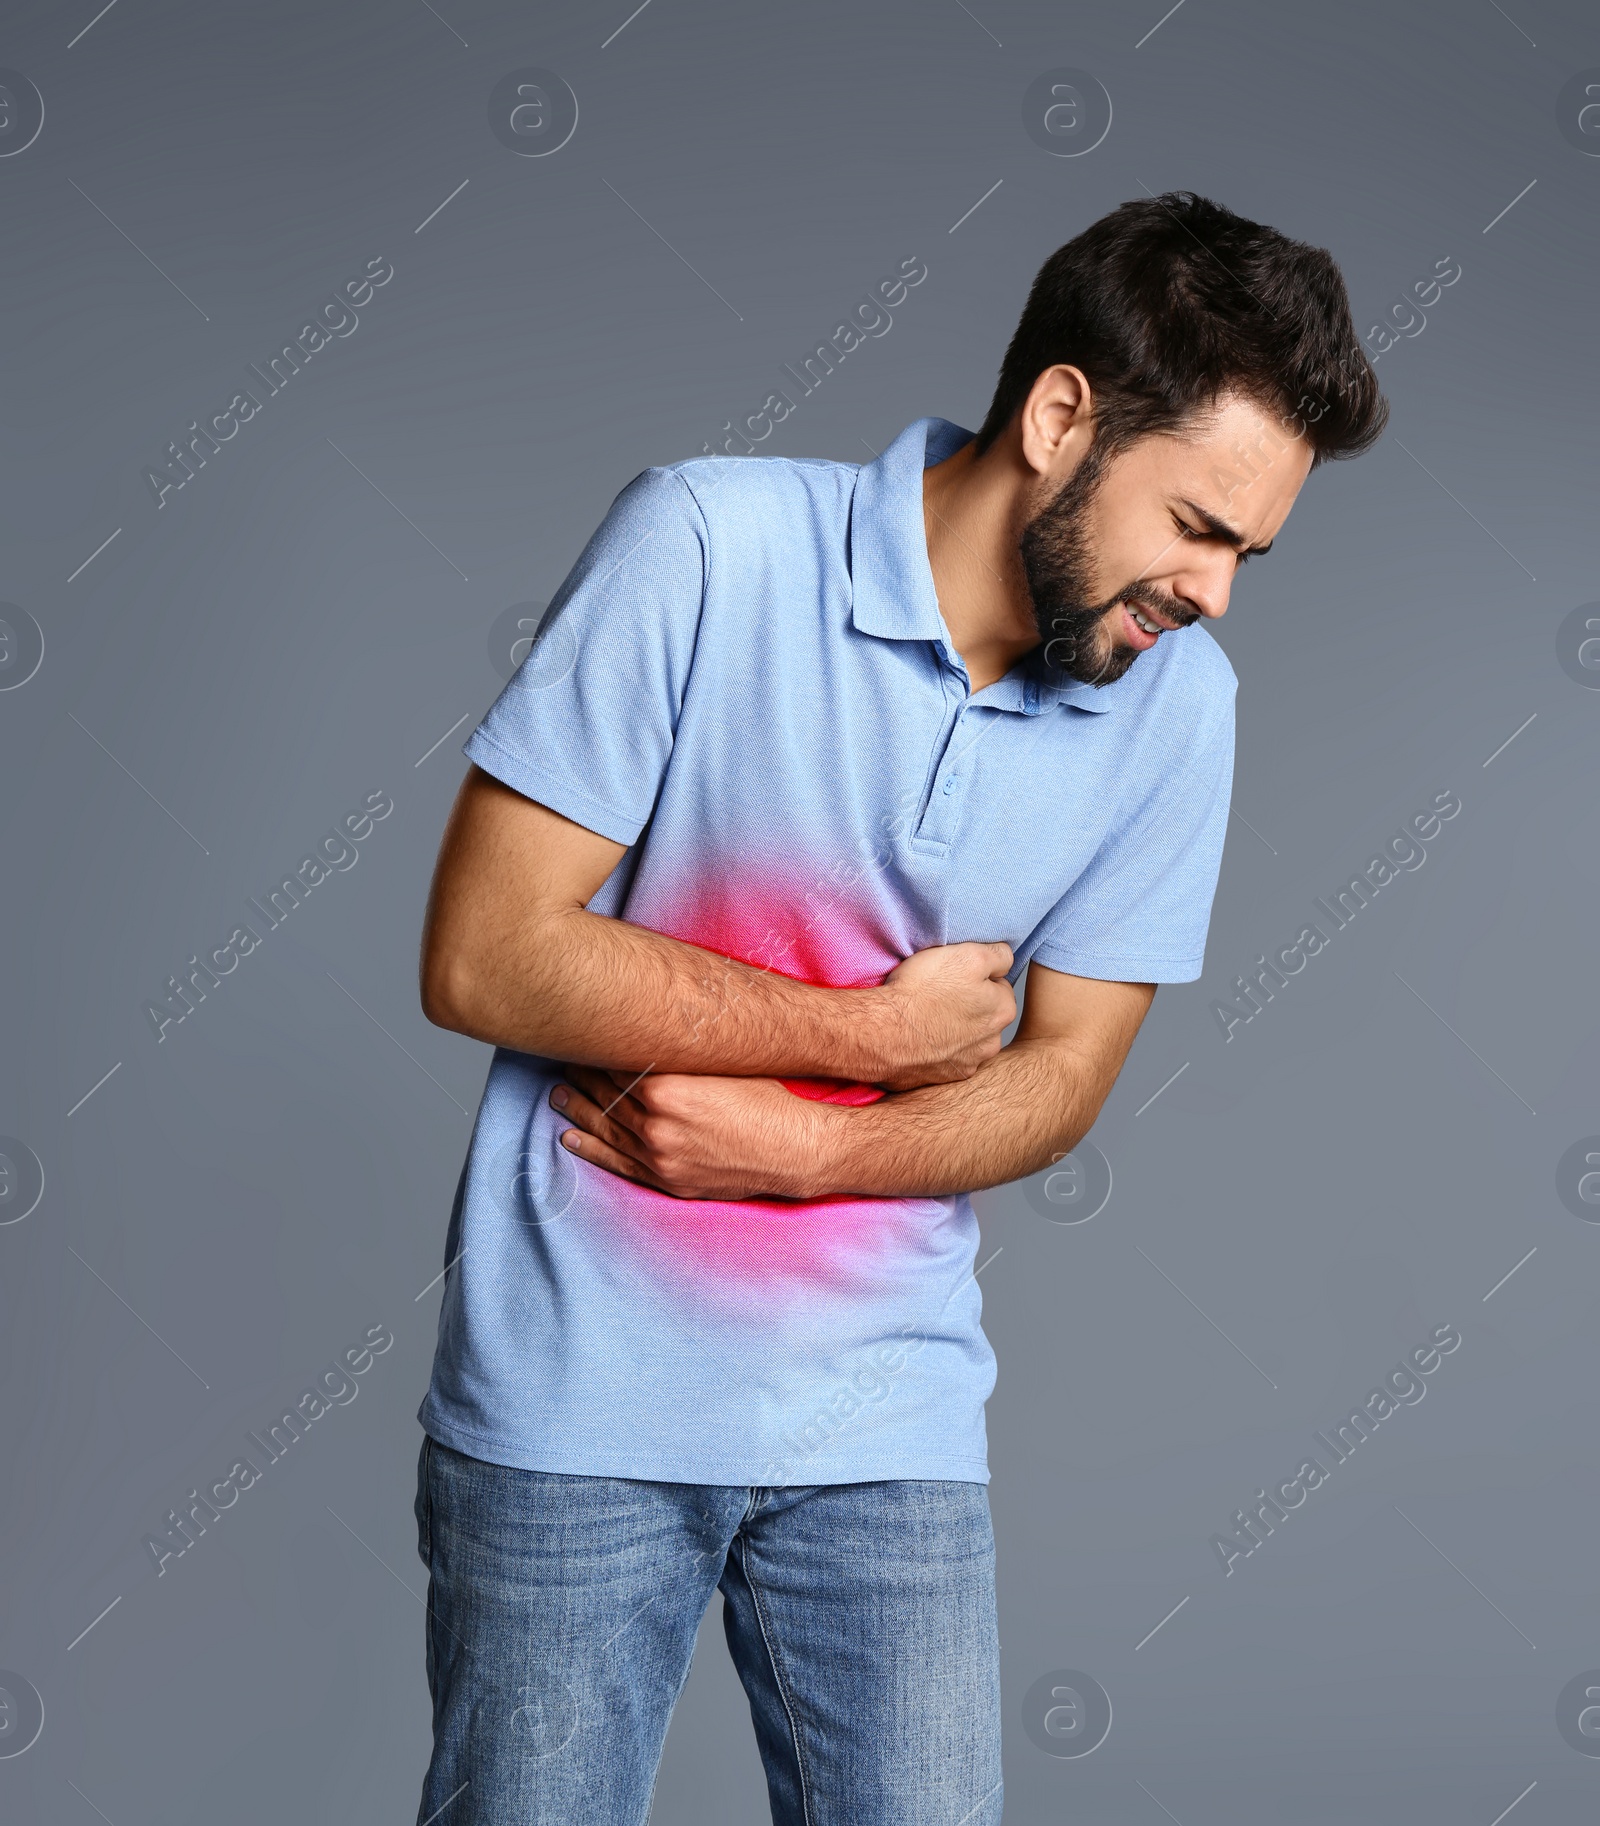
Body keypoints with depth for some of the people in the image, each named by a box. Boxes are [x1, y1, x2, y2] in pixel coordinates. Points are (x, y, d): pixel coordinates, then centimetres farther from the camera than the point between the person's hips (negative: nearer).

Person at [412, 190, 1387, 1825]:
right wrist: (873, 1032, -13)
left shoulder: (1175, 703, -2)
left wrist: (794, 1151, -15)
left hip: (885, 1419, 3)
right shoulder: (711, 543, -14)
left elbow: (1061, 1075, 2)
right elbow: (483, 956, -16)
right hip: (580, 1386, -3)